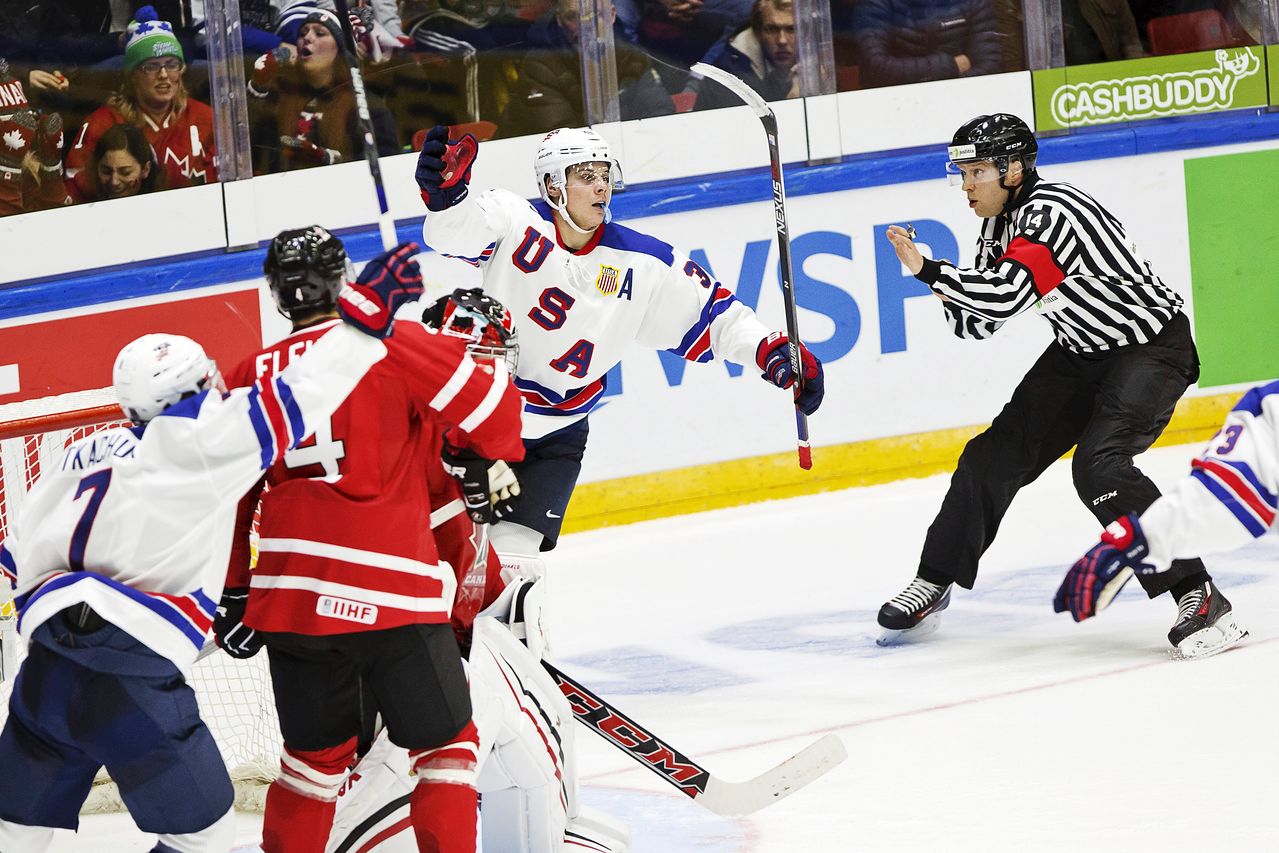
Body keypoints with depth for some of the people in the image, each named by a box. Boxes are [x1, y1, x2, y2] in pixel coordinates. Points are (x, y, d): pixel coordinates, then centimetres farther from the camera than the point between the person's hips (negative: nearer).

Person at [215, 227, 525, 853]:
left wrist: (233, 591, 24)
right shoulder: (389, 343, -3)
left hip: (290, 594, 4)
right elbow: (485, 400, -3)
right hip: (391, 592, -4)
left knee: (315, 752, 21)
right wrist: (495, 461, 18)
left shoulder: (249, 377, 11)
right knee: (444, 743, 9)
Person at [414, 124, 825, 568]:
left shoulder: (642, 264, -7)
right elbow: (458, 231, -33)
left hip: (554, 436, 1)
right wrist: (446, 193, -56)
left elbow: (713, 312, 0)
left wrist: (772, 350, -14)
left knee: (515, 553, -6)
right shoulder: (514, 220, -15)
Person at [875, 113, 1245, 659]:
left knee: (1099, 465, -27)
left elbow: (1003, 296, -35)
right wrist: (941, 283, -16)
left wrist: (928, 270, -25)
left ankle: (1195, 594, -23)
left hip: (1153, 348, -9)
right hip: (1082, 350, 9)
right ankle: (936, 580, 20)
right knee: (997, 455, 5)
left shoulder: (1053, 212, -27)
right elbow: (977, 322, 4)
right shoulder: (1000, 223, 2)